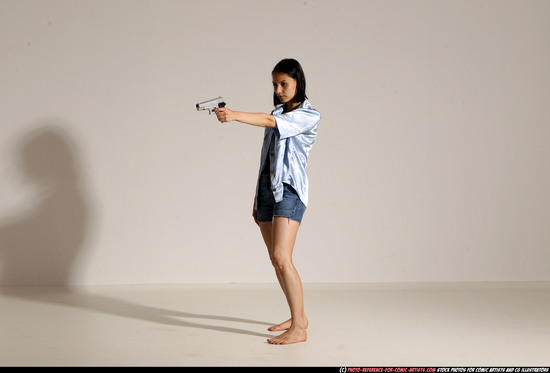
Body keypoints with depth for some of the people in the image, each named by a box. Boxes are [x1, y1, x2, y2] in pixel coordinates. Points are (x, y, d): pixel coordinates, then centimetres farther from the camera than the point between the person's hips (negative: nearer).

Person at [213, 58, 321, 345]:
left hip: (289, 189, -8)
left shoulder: (309, 116, -4)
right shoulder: (277, 113, 19)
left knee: (281, 258, -18)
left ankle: (299, 328, -15)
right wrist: (257, 197, 17)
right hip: (267, 188, 8)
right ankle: (297, 317, 21)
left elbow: (271, 122, -22)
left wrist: (235, 115, -35)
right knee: (276, 261, 9)